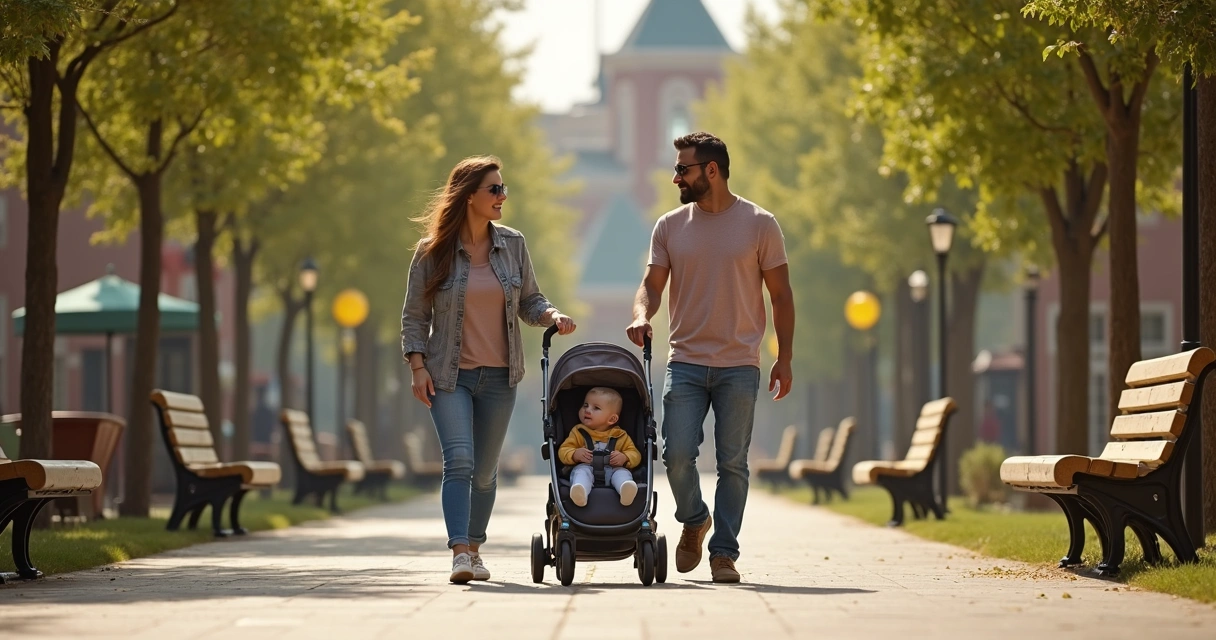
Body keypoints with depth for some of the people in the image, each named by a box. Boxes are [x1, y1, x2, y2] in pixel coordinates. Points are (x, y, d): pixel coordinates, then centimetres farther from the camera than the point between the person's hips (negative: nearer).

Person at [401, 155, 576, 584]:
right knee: (459, 461, -18)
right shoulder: (432, 252, -4)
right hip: (449, 373, -3)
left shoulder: (512, 245, 5)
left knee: (485, 469, 9)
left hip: (499, 375, 3)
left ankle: (475, 549, 24)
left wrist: (552, 316, -9)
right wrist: (418, 367, -9)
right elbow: (414, 316, 1)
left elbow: (529, 302, 12)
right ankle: (459, 553, -24)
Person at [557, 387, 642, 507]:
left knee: (622, 472, -29)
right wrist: (575, 454, -13)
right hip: (587, 467, -1)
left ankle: (626, 490, -64)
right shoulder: (578, 433, 17)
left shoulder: (620, 436, 16)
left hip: (613, 470, 1)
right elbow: (563, 451, 11)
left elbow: (635, 455, 13)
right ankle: (580, 491, -66)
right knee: (581, 470, -33)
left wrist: (624, 457, -11)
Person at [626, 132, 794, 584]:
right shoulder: (670, 226, 8)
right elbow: (652, 283, 8)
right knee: (677, 454, -8)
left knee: (732, 463, 1)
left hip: (739, 367, -1)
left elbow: (781, 295, 5)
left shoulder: (759, 225, 2)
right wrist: (642, 315, -15)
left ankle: (724, 553, 9)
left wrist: (784, 359, 0)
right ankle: (694, 521, 19)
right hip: (685, 362, 2)